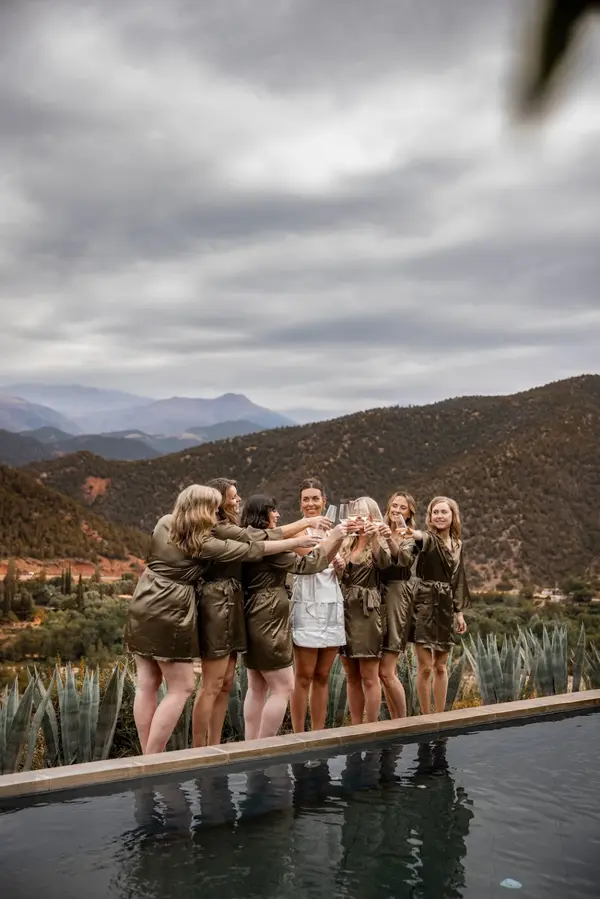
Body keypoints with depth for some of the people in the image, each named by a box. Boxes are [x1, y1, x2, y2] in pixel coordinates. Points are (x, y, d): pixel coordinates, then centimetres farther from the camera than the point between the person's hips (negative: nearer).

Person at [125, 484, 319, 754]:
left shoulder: (164, 523, 4)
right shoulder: (202, 543, -13)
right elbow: (252, 550, -9)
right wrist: (297, 542, -2)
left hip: (143, 606, 8)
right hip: (169, 614, -8)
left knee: (147, 684, 9)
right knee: (181, 688, 0)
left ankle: (147, 757, 14)